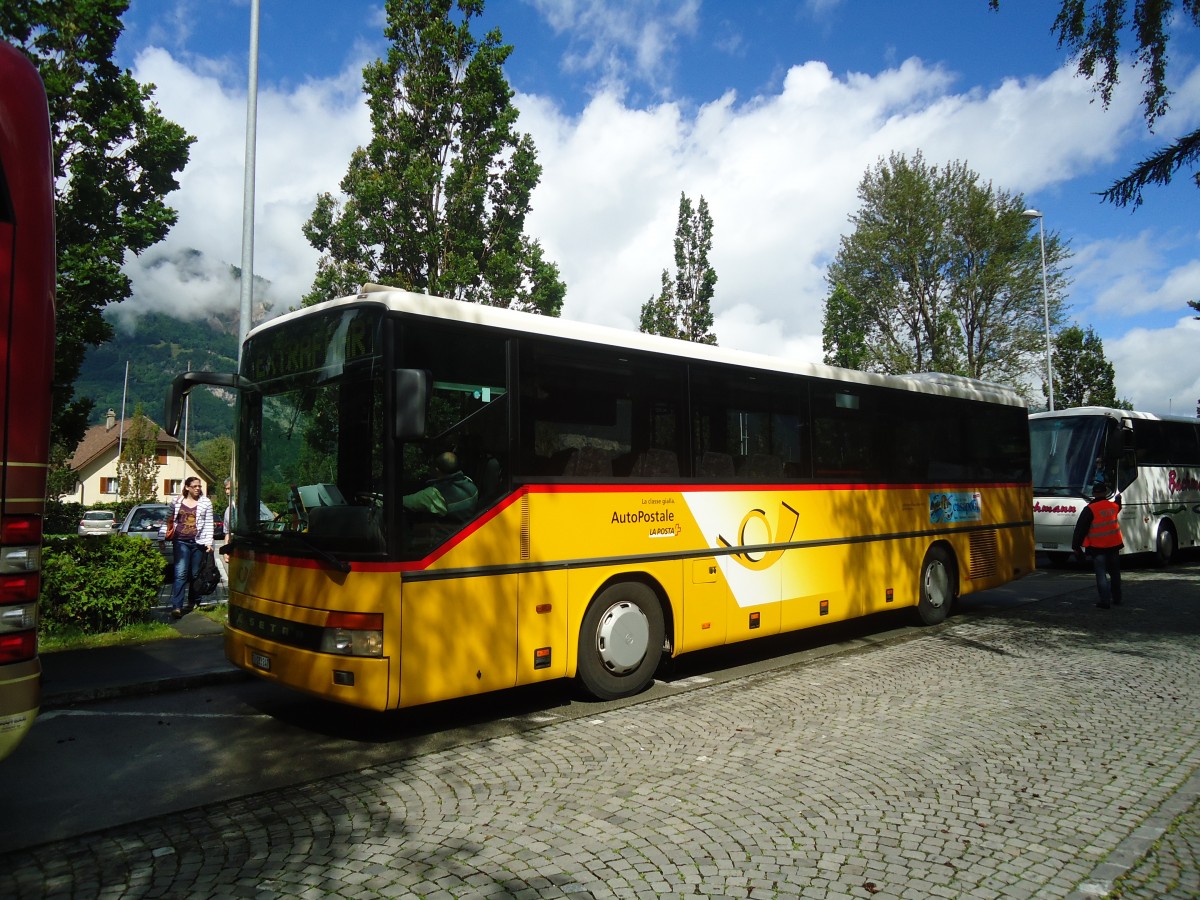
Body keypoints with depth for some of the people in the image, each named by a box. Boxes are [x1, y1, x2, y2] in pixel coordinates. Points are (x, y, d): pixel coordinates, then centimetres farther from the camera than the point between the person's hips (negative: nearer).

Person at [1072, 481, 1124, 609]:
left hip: (1097, 547, -5)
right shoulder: (1114, 506, 2)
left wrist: (1076, 546, -6)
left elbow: (1080, 529, -13)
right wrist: (1119, 497, 53)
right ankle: (1116, 599, 26)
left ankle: (1105, 601, -5)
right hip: (1114, 545, 5)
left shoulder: (1090, 509, -14)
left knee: (1101, 574, -2)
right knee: (1115, 573, 17)